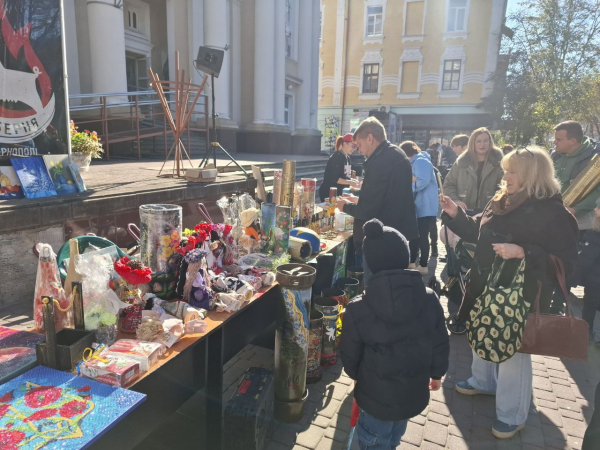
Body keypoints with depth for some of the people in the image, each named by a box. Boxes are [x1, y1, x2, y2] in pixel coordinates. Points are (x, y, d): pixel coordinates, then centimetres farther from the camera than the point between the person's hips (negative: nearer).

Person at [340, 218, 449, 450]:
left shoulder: (358, 309, -24)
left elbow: (350, 356, -10)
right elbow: (440, 344, -4)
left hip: (377, 396, -3)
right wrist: (437, 373, 16)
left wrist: (358, 376, 12)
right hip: (414, 393, 4)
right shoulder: (429, 299, -17)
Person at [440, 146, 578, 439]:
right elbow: (479, 233, 16)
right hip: (485, 288, 7)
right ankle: (484, 381, 48)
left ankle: (512, 415, 25)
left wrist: (523, 252, -32)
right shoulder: (500, 201, 5)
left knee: (512, 352, 6)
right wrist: (455, 214, 4)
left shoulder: (553, 213, -17)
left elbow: (565, 262, -20)